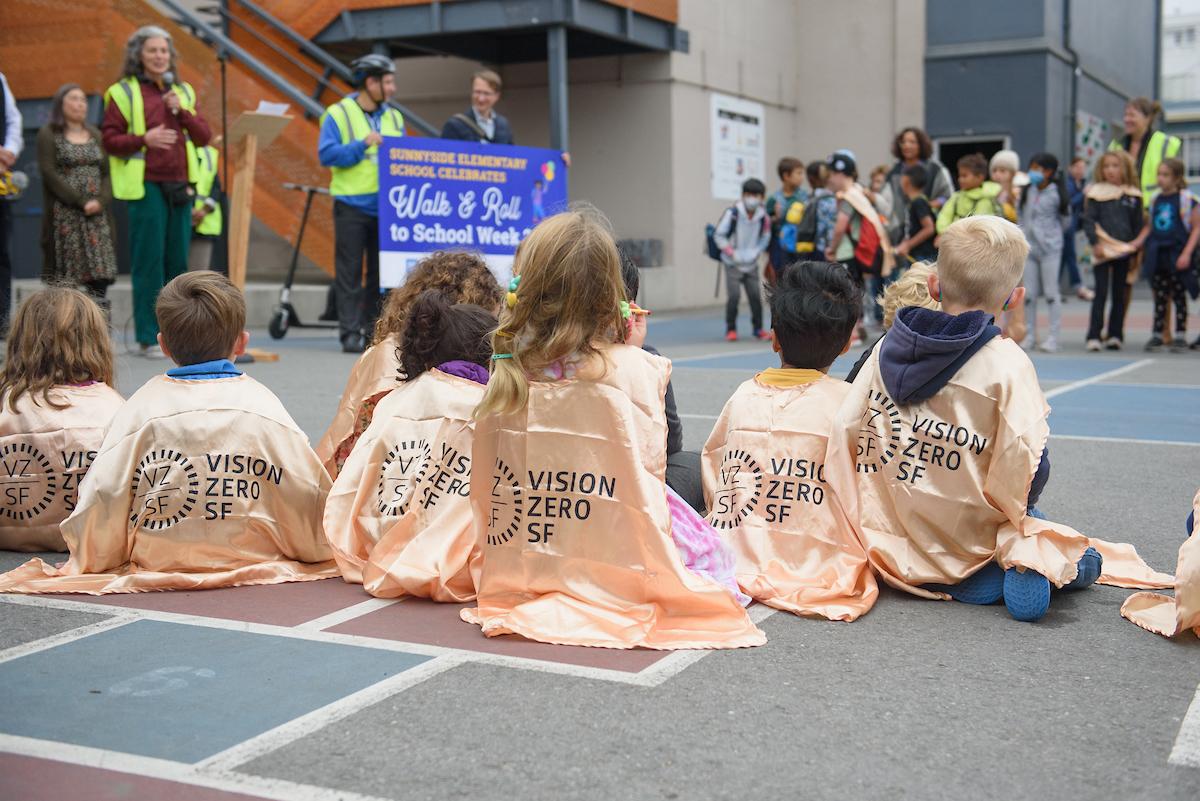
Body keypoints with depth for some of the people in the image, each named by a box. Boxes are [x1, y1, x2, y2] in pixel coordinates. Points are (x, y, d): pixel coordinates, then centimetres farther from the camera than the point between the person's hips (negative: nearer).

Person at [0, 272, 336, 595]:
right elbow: (310, 503, -3)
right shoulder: (262, 403, -4)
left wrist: (94, 560, 13)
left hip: (157, 567, 1)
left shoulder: (142, 406, -4)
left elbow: (102, 501, -5)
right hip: (259, 562, -1)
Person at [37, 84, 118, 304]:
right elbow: (49, 173, -6)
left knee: (100, 277, -6)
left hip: (97, 215, 4)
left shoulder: (95, 135, 18)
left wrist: (101, 201, -8)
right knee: (66, 280, -8)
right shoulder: (48, 135, 4)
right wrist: (80, 202, -14)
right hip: (64, 216, -4)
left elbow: (107, 173, 11)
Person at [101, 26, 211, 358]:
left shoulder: (183, 91, 16)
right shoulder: (123, 92, 2)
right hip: (146, 185, -5)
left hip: (179, 185, 5)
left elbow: (203, 136, 10)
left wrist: (181, 111, -5)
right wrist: (144, 139, -19)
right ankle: (148, 337, -1)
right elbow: (109, 139, -3)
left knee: (177, 262, 7)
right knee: (149, 261, -6)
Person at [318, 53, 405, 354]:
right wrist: (363, 144, -16)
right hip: (351, 206, -5)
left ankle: (374, 329, 13)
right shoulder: (338, 114, -1)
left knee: (381, 272, 6)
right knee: (350, 272, -2)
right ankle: (350, 332, 1)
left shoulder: (394, 117, 14)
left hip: (386, 206, 5)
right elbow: (326, 154, -10)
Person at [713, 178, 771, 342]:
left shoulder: (763, 216, -5)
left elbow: (765, 238, 9)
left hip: (751, 264, 3)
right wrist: (732, 253, -12)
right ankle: (731, 329, 3)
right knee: (733, 295, -11)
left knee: (755, 295, 0)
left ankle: (758, 328, 14)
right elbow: (719, 236, -7)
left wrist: (756, 253, -6)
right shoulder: (732, 213, -13)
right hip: (732, 263, -3)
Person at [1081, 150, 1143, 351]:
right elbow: (1088, 220, -4)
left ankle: (1115, 335, 15)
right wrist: (1095, 243, -15)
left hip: (1124, 250, 3)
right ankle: (1094, 336, -5)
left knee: (1119, 295, 8)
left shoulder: (1133, 195, 7)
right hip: (1102, 250, -3)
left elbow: (1138, 224, 12)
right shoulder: (1096, 192, 0)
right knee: (1101, 293, -6)